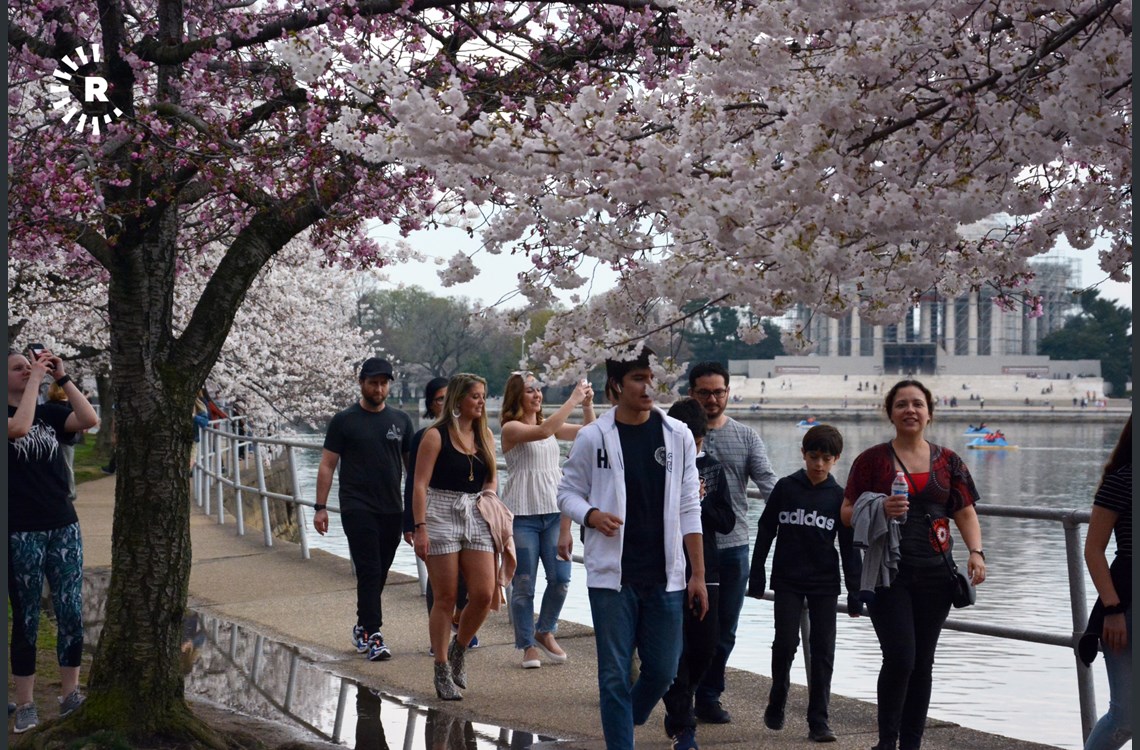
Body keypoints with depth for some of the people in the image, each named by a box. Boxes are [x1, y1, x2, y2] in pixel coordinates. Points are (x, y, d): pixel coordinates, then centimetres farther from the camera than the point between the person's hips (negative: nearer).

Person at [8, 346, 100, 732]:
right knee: (26, 619, 3)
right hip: (21, 533, -4)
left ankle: (70, 696, 15)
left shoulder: (50, 412, 8)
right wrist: (36, 377, -18)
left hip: (64, 527, 4)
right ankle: (25, 705, 12)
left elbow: (89, 420, -9)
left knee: (72, 614, 4)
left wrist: (62, 378, -9)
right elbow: (19, 428, -25)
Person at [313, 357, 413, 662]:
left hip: (392, 510, 4)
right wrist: (320, 507, -5)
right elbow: (327, 465, 0)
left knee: (378, 575, 10)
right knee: (369, 572, -12)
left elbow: (411, 463, 16)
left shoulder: (400, 420, 10)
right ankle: (373, 635, -13)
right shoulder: (344, 421, 0)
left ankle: (362, 628, 26)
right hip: (357, 508, -4)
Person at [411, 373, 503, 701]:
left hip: (477, 519, 5)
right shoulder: (436, 436, -6)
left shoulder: (485, 436, 11)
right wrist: (420, 527, -16)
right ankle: (442, 671, 11)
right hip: (441, 516, -5)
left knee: (484, 593, -5)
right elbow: (420, 484, -9)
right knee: (445, 598, 0)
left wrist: (490, 492, 2)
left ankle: (458, 650, 20)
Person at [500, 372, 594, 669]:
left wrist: (588, 405, -8)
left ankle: (545, 632, 23)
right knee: (523, 584, 1)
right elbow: (543, 432, -23)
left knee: (560, 578, 1)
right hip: (522, 514, -5)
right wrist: (572, 400, -22)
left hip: (554, 512, 5)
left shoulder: (551, 424, 13)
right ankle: (528, 646, 12)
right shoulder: (511, 428, -5)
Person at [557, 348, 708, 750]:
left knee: (662, 670, 9)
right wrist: (592, 516, -17)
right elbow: (567, 492, 6)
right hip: (612, 577, -2)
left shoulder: (678, 436, 2)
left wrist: (698, 574, 2)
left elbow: (689, 509, 4)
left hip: (665, 577, 2)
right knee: (615, 675, 1)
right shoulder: (592, 437, -3)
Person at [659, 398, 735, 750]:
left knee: (705, 648, 7)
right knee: (675, 651, -3)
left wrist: (699, 503, -12)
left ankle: (678, 704, 33)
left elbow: (727, 522, 5)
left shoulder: (713, 468, 8)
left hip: (705, 572, 4)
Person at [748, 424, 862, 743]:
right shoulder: (785, 487, -1)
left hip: (824, 584, 1)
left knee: (823, 649, 0)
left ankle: (818, 720, 7)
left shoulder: (839, 496, 1)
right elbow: (766, 532, 4)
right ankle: (776, 703, 17)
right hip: (787, 580, -1)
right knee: (785, 643, -7)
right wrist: (756, 577, 3)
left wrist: (855, 594, 1)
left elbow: (849, 547, 3)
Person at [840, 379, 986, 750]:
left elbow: (966, 513, 9)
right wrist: (880, 509, -18)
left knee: (922, 662, 7)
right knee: (900, 657, -13)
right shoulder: (873, 459, 1)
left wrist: (976, 552, -7)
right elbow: (847, 513, 1)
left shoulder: (948, 461, 9)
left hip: (934, 574, 3)